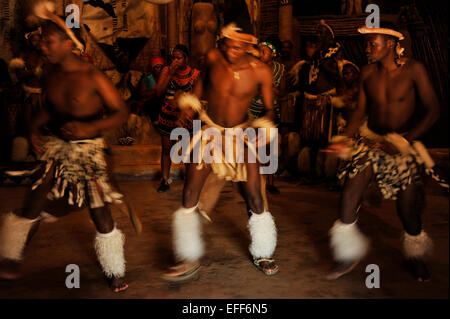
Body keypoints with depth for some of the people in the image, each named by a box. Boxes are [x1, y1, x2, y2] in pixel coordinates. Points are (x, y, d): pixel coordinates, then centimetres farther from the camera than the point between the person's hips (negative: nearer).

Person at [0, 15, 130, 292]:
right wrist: (35, 127, 1)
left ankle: (116, 272, 20)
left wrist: (90, 127, -28)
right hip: (58, 147, 5)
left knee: (101, 214, 0)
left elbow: (122, 112, -14)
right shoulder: (52, 72, 3)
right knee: (32, 205, 6)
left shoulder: (92, 77, -15)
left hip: (89, 150, -5)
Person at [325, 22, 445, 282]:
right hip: (369, 141, 3)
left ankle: (416, 256, 31)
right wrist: (346, 139, -6)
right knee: (350, 194, -10)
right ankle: (349, 255, 9)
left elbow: (433, 110, -10)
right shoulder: (367, 72, 1)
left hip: (403, 145, -3)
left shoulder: (413, 69, -10)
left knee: (408, 206, 0)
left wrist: (406, 139, -21)